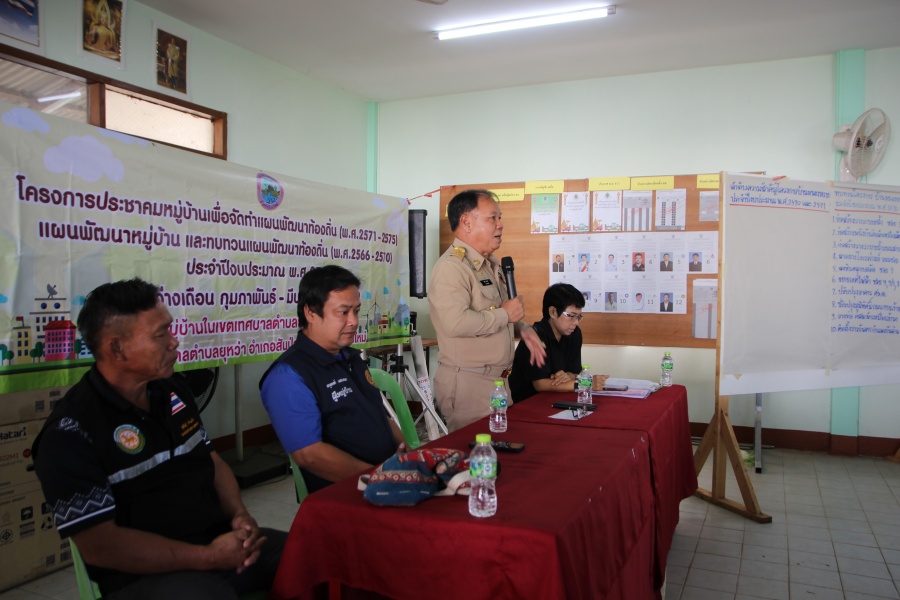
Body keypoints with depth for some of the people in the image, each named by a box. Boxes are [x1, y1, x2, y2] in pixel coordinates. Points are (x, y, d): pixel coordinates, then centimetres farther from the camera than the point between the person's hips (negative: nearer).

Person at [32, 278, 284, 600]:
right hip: (145, 572, -6)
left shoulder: (173, 393, 9)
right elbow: (99, 545, -17)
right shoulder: (71, 433, -14)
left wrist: (241, 514, -3)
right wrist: (208, 557, -18)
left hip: (220, 537, 7)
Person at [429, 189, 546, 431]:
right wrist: (505, 314, -19)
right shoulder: (451, 266, -19)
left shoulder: (491, 264, 13)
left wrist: (522, 329, 7)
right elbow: (456, 322, -33)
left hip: (498, 379, 9)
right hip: (467, 382, -9)